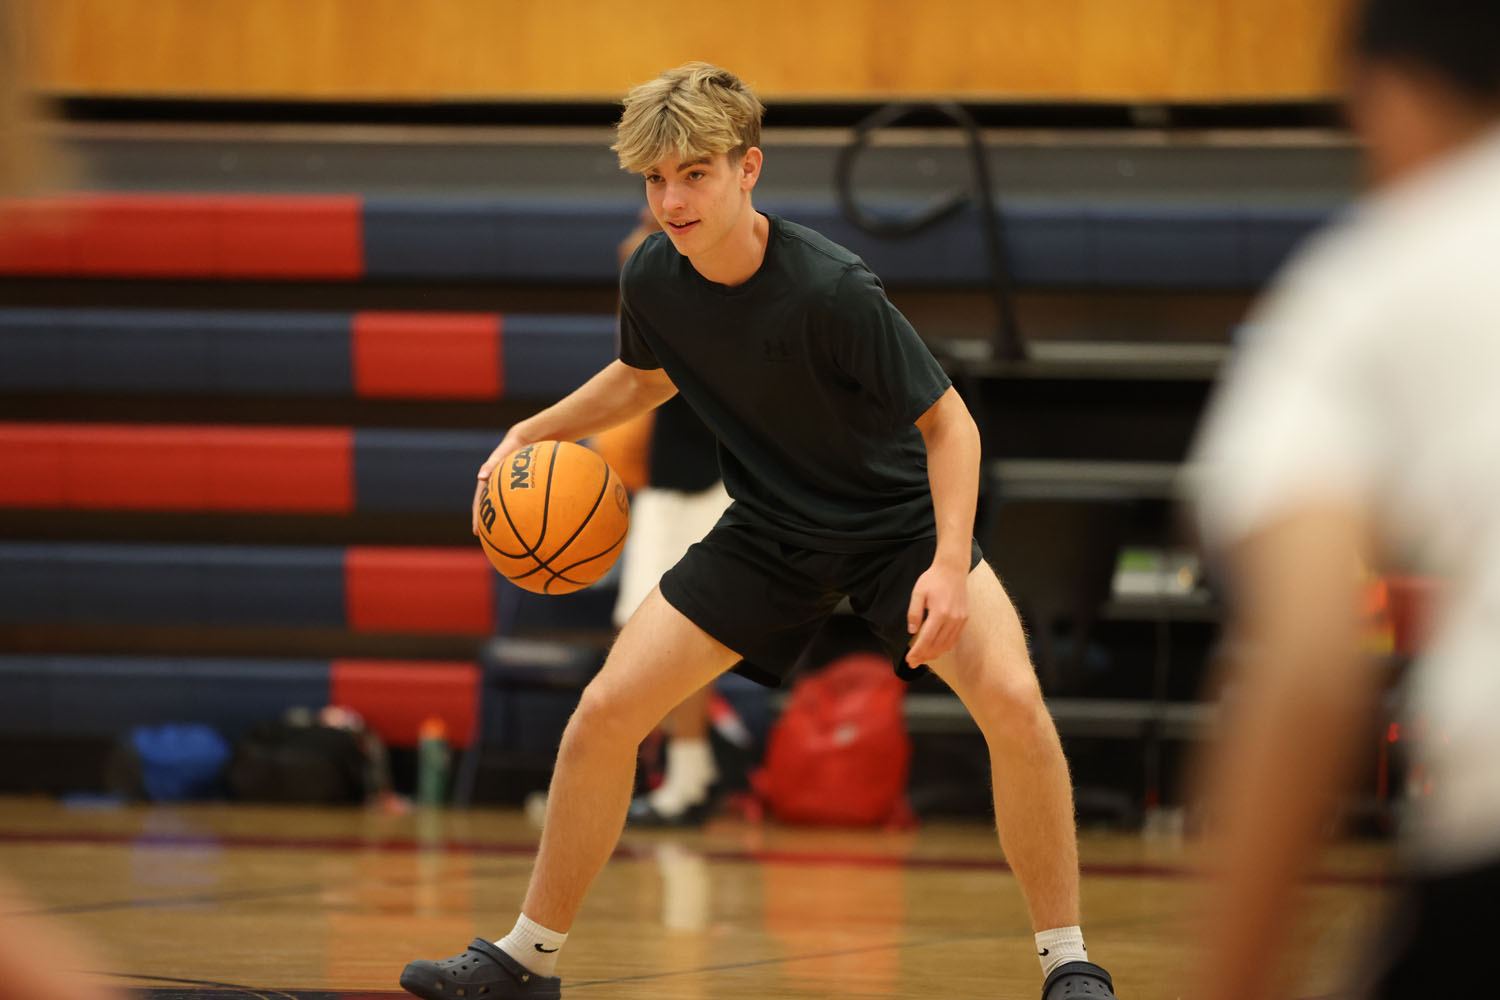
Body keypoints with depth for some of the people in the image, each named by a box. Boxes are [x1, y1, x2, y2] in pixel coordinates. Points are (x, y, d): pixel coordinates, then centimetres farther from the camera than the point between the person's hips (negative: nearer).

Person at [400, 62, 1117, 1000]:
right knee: (603, 714, -4)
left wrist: (949, 564, -35)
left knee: (1012, 698, -28)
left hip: (899, 517, -4)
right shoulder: (653, 280, -13)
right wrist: (532, 432, 1)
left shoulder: (832, 289, -30)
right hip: (769, 532, 5)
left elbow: (948, 422, -22)